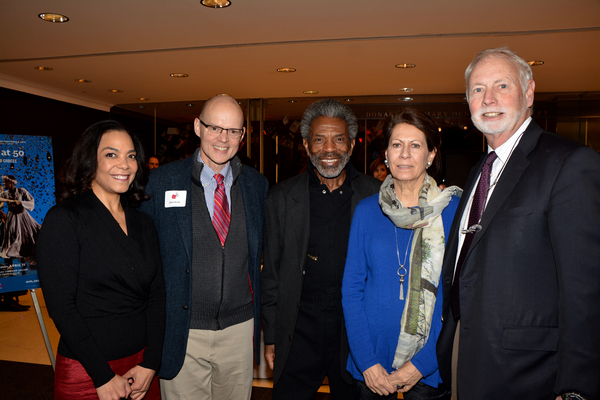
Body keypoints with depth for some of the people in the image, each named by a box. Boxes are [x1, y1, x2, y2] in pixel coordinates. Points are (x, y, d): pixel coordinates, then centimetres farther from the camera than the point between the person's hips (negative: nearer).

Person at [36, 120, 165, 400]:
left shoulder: (143, 223, 5)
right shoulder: (63, 219, -10)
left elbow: (157, 294, 3)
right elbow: (61, 306, -14)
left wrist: (150, 364, -5)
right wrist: (104, 377, -14)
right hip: (86, 373, -4)